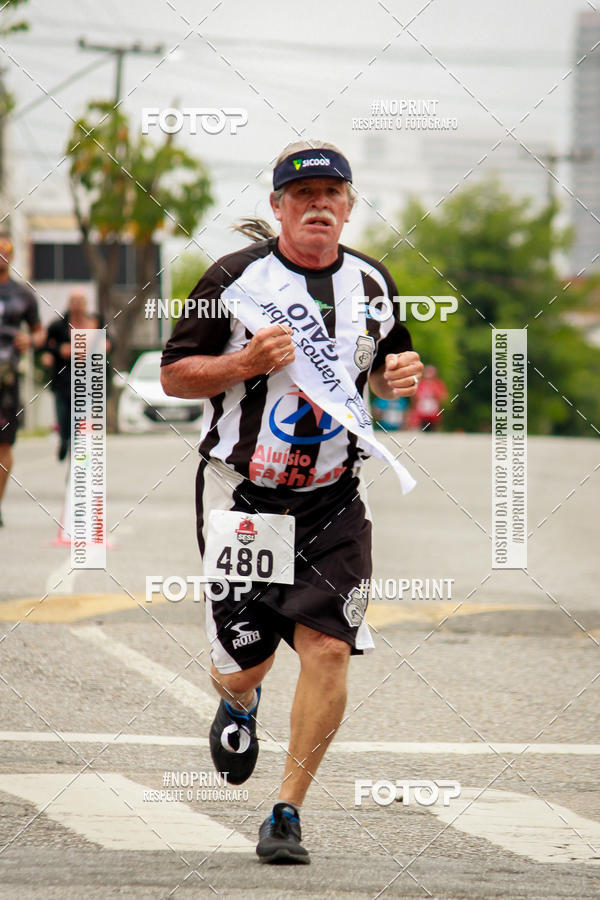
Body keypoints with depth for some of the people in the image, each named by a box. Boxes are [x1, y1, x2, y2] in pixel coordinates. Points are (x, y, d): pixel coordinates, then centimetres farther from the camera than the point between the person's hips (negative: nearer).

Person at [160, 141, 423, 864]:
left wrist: (400, 377, -1)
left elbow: (386, 365, 22)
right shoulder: (234, 278, -7)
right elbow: (173, 374, -4)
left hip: (334, 501, 3)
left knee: (328, 649, -11)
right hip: (242, 496, -2)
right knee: (245, 661, 2)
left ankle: (287, 814, 0)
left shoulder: (372, 284, 6)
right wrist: (247, 362, -20)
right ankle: (237, 705, 42)